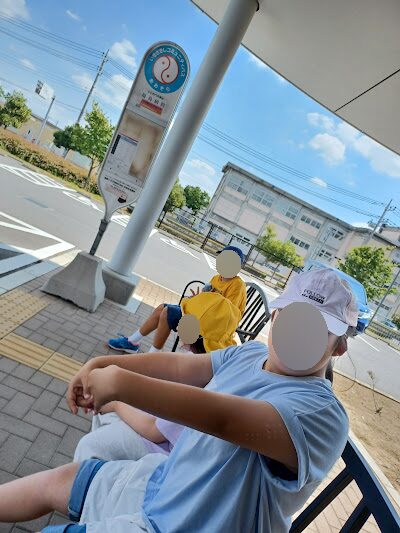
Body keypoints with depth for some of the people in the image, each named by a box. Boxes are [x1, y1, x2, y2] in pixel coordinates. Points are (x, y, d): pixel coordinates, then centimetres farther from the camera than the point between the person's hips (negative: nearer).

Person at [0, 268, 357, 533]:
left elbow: (224, 419, -43)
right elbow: (178, 365, -6)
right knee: (56, 481, 19)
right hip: (161, 482, 7)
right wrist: (103, 363, -17)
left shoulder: (322, 413, -29)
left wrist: (120, 382, -40)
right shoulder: (250, 353, -5)